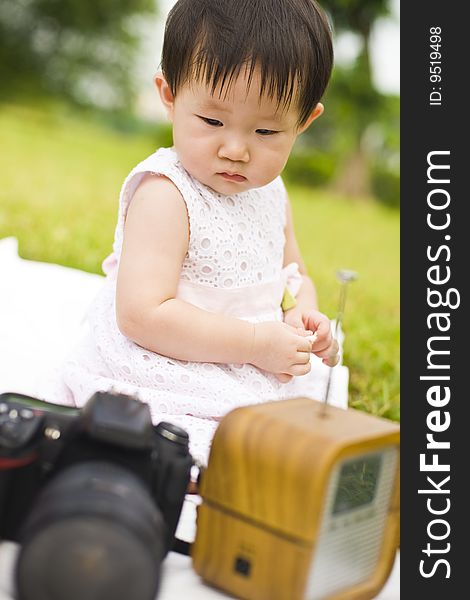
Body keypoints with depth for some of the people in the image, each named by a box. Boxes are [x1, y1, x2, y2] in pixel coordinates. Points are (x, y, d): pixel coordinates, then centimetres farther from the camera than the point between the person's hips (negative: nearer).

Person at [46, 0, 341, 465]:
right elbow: (143, 315, -25)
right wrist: (255, 343, -23)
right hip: (164, 382, -7)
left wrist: (301, 312, -1)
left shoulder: (271, 193, 7)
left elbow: (294, 273, 23)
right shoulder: (164, 195, -18)